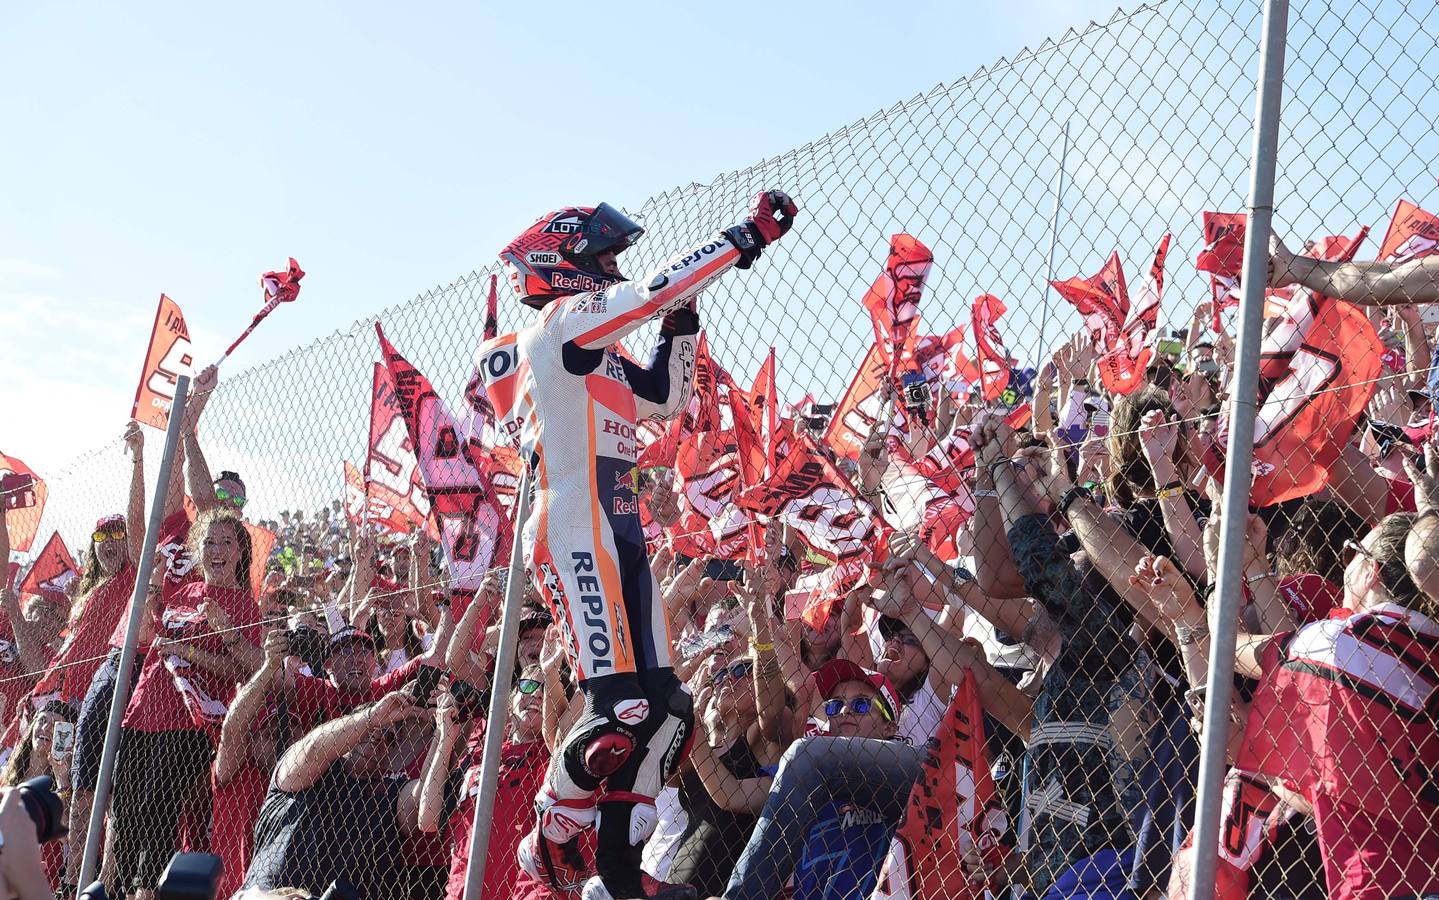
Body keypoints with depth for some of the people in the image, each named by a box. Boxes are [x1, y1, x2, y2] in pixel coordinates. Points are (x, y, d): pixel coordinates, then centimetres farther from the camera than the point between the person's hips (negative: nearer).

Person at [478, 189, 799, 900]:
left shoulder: (595, 353, 25)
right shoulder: (562, 323, -3)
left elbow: (665, 398, 31)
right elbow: (652, 289, -13)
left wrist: (681, 321, 19)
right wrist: (748, 236, -7)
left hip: (620, 536, 10)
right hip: (576, 539, -10)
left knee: (662, 708, 4)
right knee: (620, 709, -16)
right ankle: (549, 842, 4)